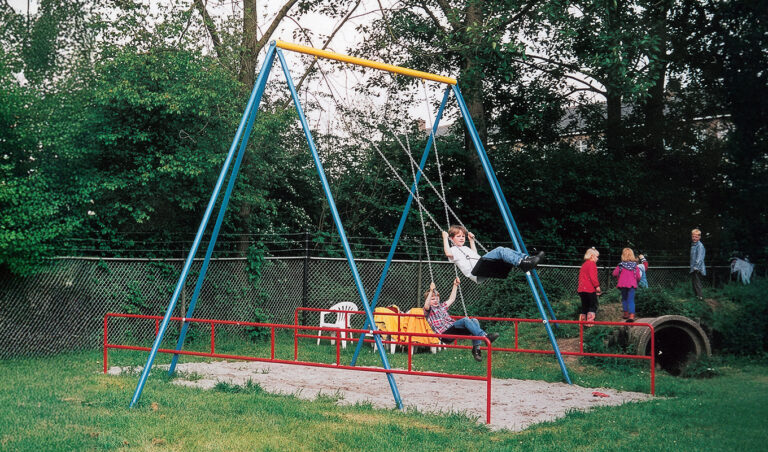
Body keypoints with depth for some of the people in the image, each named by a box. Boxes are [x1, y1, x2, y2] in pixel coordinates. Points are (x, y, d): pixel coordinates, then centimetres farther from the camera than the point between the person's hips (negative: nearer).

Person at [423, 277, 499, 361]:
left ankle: (476, 349, -23)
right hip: (445, 332, -8)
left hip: (454, 329, 8)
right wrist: (431, 291, -20)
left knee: (474, 321, -15)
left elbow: (451, 299, 39)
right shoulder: (429, 310, 10)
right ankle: (484, 336, -41)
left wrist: (455, 286, 35)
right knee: (465, 320, -27)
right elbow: (426, 306, -13)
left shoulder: (441, 307, 33)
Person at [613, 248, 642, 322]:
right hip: (632, 284, 0)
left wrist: (619, 276, 18)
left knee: (624, 299, 18)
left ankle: (626, 314, 22)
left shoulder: (621, 265, -4)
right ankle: (631, 315, -16)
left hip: (623, 284, 0)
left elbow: (615, 274, -3)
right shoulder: (635, 265, -1)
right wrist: (636, 280, 23)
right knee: (631, 300, -3)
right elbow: (638, 277, 1)